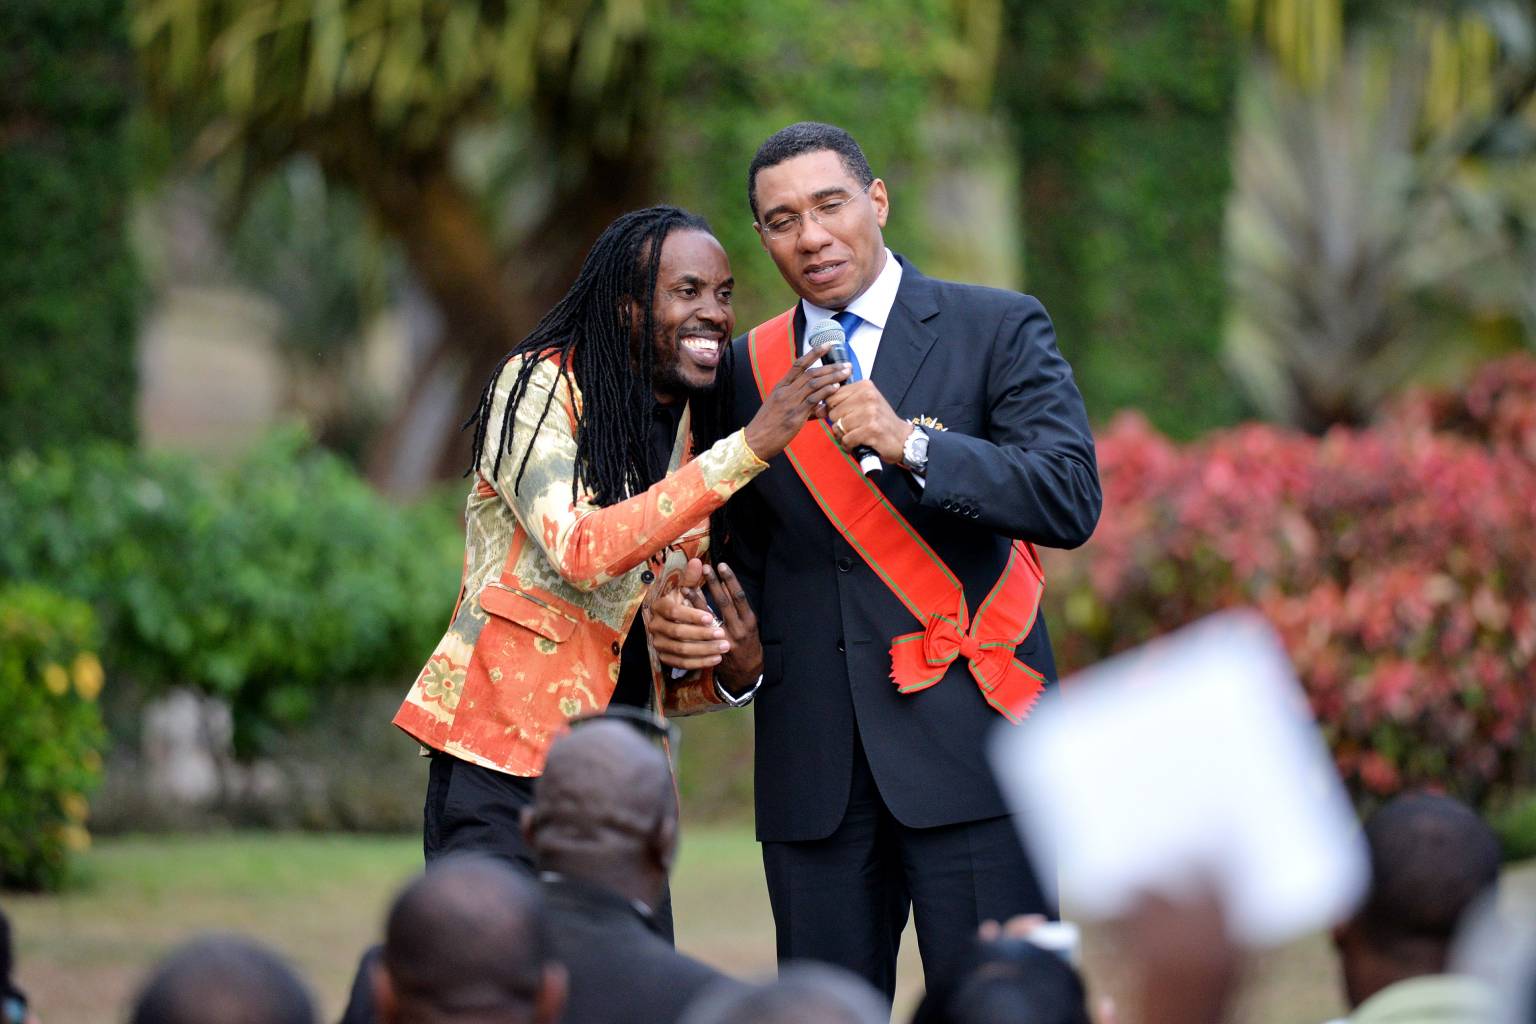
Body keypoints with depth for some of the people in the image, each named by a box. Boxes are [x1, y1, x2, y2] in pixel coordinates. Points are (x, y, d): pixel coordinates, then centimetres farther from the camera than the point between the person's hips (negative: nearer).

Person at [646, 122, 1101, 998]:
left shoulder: (999, 330, 3)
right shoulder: (749, 367, 15)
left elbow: (1072, 500, -10)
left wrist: (910, 443, -21)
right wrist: (735, 646, -2)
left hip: (967, 735, -4)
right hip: (814, 759, 4)